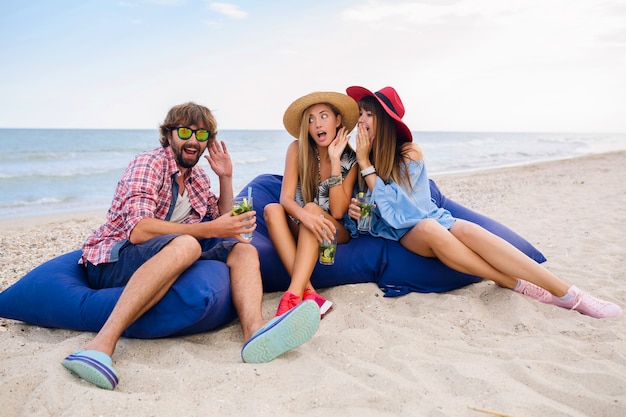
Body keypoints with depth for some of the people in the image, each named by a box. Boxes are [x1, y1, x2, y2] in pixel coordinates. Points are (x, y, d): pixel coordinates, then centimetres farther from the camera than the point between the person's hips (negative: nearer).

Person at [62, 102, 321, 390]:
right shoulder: (149, 163, -8)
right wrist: (211, 230, -25)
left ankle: (255, 331, -40)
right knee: (186, 245, -37)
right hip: (111, 261, -7)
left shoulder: (198, 178, 15)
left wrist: (226, 177, 11)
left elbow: (225, 222, 23)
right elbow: (138, 231, -23)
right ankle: (103, 343, -46)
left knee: (244, 250, -11)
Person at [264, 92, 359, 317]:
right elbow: (285, 198, -16)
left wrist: (335, 161, -21)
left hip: (335, 232, -1)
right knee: (271, 209, -29)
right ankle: (308, 292, -43)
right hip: (299, 228, 2)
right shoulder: (297, 149, -7)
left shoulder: (350, 159, -8)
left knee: (312, 207, -33)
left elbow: (337, 211, -17)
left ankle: (293, 295, -47)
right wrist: (304, 216, -39)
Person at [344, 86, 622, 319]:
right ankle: (518, 286, -29)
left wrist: (366, 163, -16)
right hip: (400, 233, 0)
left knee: (469, 230, -32)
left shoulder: (408, 153, -3)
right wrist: (355, 213, -20)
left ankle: (569, 295, -31)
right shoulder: (355, 163, 2)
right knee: (430, 229, -36)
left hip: (427, 216, 0)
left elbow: (396, 208, -15)